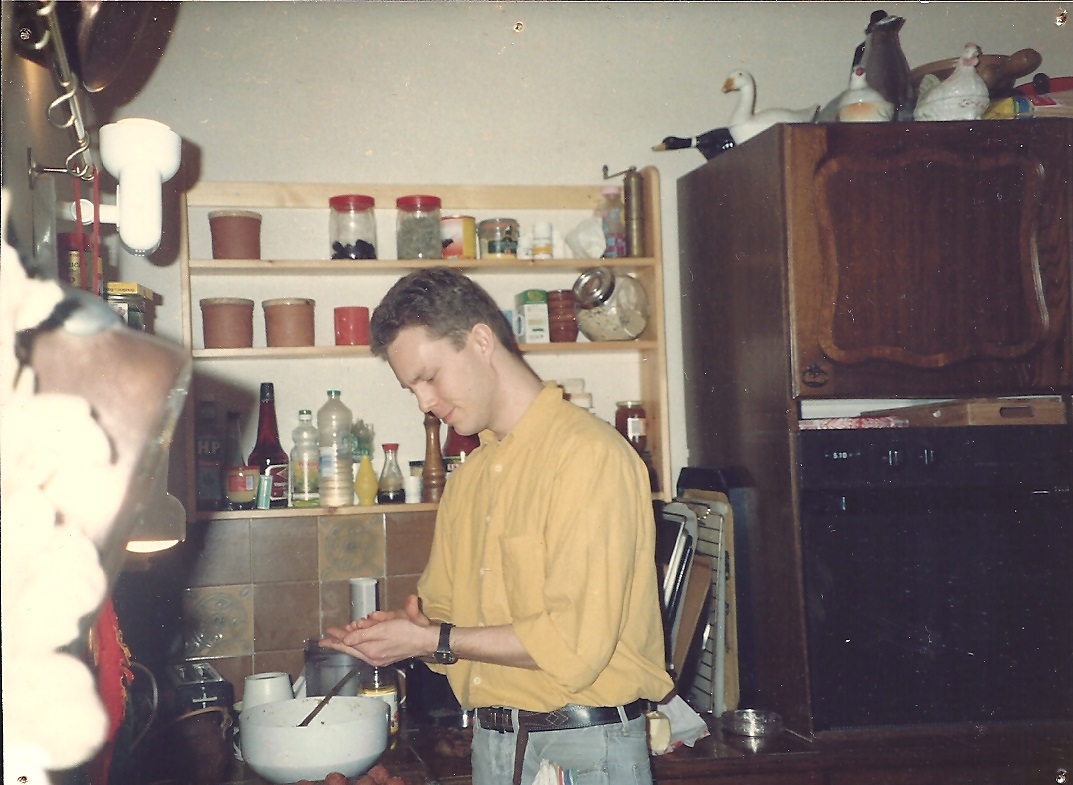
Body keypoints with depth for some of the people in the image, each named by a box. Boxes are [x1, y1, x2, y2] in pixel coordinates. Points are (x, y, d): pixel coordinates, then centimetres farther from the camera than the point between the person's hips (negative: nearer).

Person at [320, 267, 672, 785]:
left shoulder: (590, 454, -16)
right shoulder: (468, 479, 12)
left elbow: (575, 641, -20)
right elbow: (441, 609, 15)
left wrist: (432, 642, -14)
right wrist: (402, 629, -8)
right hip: (491, 743, 7)